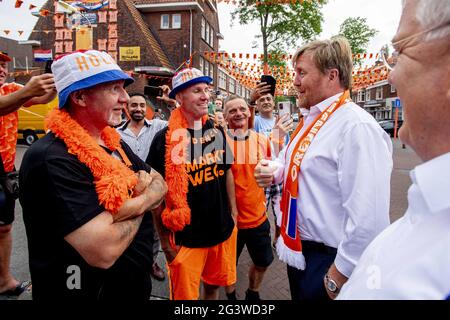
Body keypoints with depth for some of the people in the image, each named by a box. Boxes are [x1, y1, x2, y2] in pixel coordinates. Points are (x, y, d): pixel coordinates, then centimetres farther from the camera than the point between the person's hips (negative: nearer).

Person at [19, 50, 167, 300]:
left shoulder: (114, 143, 3)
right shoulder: (52, 159, -26)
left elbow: (160, 184, 2)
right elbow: (103, 252, -33)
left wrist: (134, 204, -20)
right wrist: (141, 203, -14)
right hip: (89, 291, -8)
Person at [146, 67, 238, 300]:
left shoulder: (217, 131, 1)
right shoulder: (166, 139, -15)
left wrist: (233, 211, 12)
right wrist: (165, 240, -8)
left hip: (223, 229, 5)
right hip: (186, 236, -4)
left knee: (214, 285, 23)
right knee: (185, 294, 12)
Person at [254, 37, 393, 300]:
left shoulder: (357, 127, -24)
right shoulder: (310, 120, 6)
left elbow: (369, 219, -29)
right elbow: (289, 161, 21)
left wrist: (339, 276, -19)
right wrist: (273, 172, -1)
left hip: (329, 261, -8)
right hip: (299, 249, 8)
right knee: (300, 293, 25)